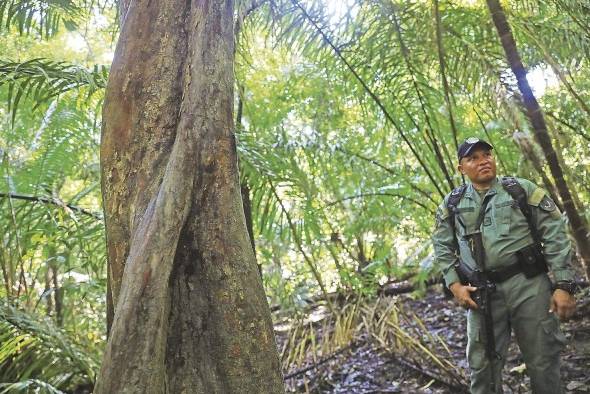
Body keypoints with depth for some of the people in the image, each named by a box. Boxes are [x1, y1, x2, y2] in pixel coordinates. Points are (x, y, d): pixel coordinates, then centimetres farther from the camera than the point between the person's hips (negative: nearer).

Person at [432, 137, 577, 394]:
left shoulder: (522, 189, 5)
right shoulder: (451, 204, 10)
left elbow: (555, 236, 1)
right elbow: (443, 248, 12)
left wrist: (563, 285, -7)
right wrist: (455, 285, -2)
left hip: (528, 285, -1)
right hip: (481, 293, 1)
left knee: (543, 362, 6)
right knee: (483, 366, 7)